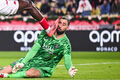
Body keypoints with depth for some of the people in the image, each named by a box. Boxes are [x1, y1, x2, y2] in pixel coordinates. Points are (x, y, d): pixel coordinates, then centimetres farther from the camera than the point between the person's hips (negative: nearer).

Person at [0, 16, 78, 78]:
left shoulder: (65, 43, -11)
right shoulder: (46, 32, 0)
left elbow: (67, 59, -26)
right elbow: (35, 48, -5)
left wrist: (70, 69, -50)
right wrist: (22, 63, -16)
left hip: (44, 68, -4)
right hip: (32, 60, 4)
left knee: (30, 73, -36)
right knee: (8, 69, -14)